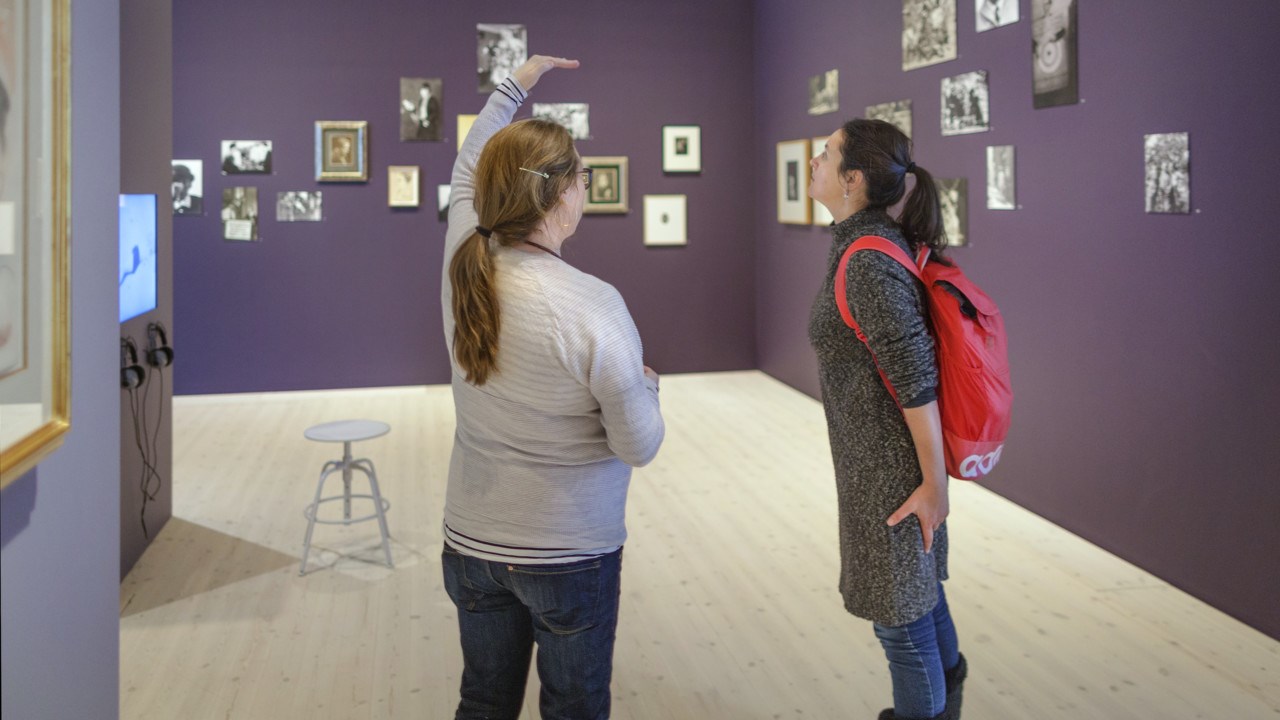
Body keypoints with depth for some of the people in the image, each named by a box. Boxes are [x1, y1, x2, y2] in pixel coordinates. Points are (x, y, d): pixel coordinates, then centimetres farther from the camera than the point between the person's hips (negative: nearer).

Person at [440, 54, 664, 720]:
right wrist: (646, 384, 4)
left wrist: (514, 85, 25)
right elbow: (641, 445, -17)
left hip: (470, 545, 5)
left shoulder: (463, 266, -9)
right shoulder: (592, 306, -25)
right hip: (572, 554, -5)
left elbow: (467, 169, 13)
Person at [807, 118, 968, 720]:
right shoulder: (883, 240, 3)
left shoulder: (869, 263, -25)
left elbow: (917, 380, -24)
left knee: (899, 612, 9)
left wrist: (934, 483, -18)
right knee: (918, 591, 26)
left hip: (888, 469, -9)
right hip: (881, 451, 9)